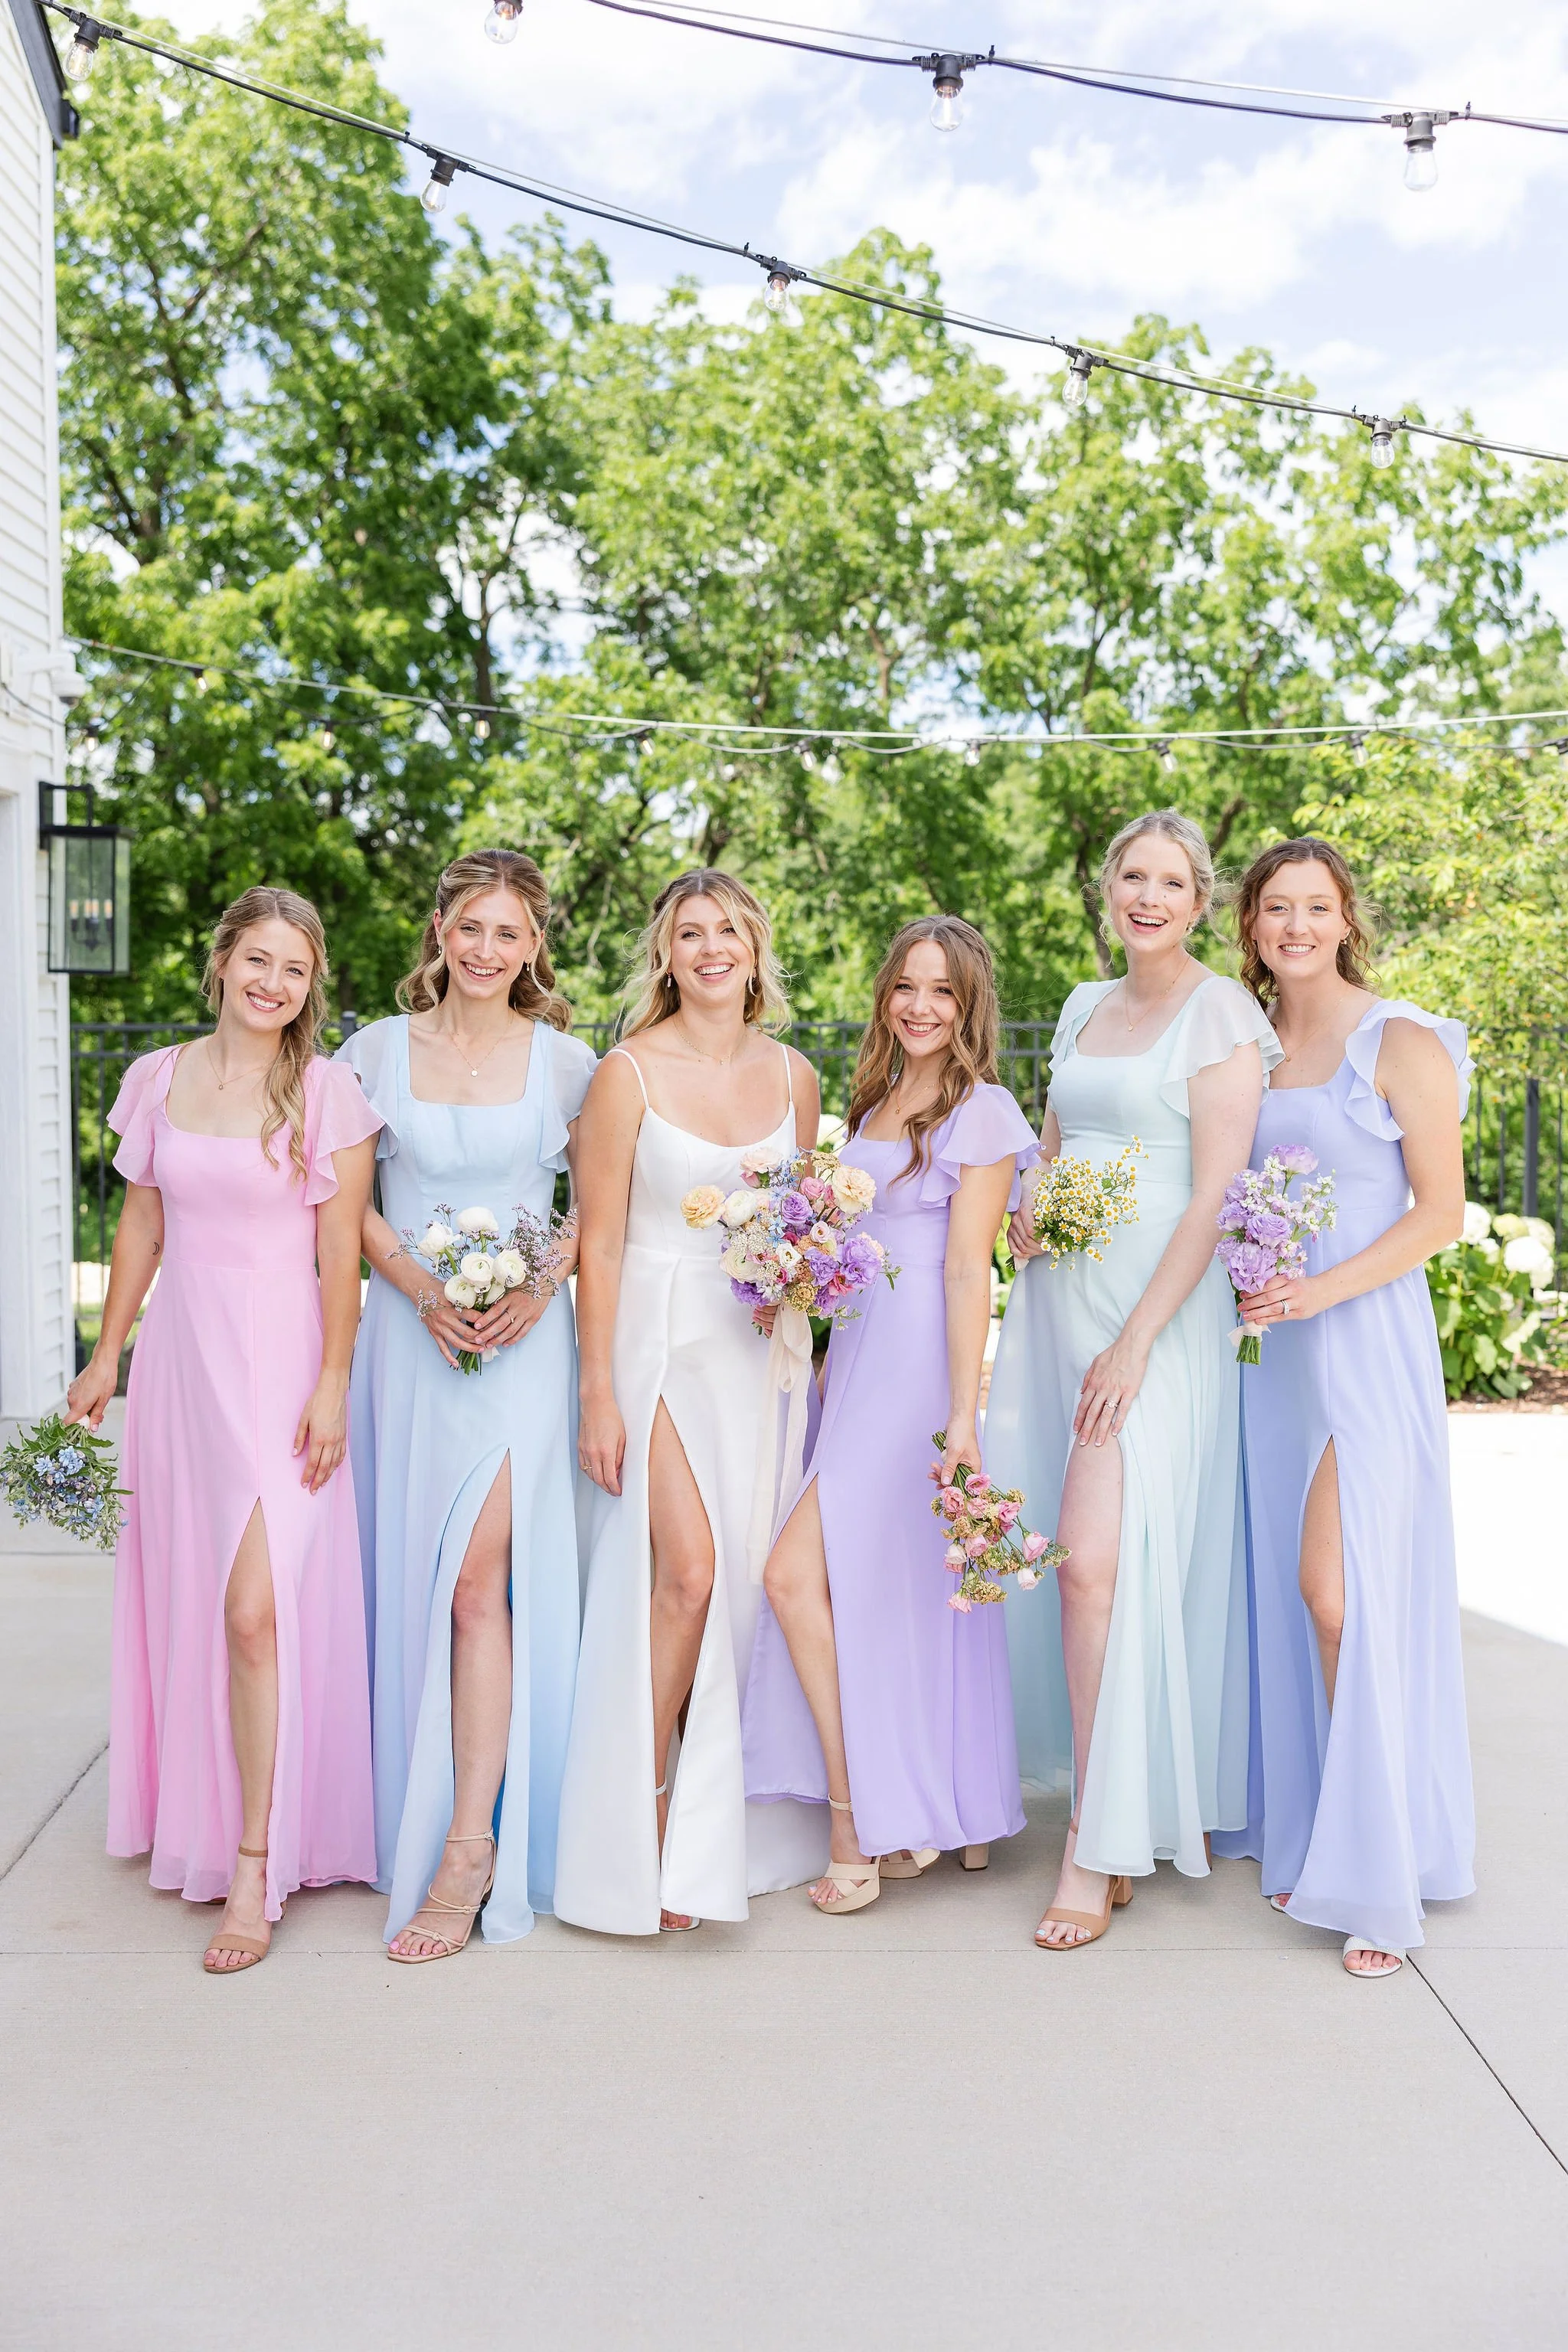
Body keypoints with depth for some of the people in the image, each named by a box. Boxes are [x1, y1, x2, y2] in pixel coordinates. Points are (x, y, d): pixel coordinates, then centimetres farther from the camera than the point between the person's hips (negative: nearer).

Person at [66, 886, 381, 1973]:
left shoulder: (327, 1092, -4)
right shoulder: (160, 1079, 8)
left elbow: (341, 1250, -5)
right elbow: (142, 1224, 14)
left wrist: (333, 1383, -10)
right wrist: (107, 1358, 14)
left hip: (280, 1361, -4)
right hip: (181, 1353, 5)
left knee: (256, 1609, -11)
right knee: (181, 1592, 12)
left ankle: (257, 1866, -1)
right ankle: (192, 1814, 31)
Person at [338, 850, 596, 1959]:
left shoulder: (565, 1061, 3)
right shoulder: (378, 1050, 6)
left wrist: (543, 1285, -9)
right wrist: (423, 1287, -9)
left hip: (520, 1341, -2)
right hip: (409, 1337, 2)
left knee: (479, 1582, -11)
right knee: (411, 1581, 8)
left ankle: (471, 1849, -8)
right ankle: (417, 1813, 25)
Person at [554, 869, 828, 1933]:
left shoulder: (793, 1075, 8)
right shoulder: (629, 1074, -6)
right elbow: (599, 1244, -7)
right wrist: (598, 1396, -10)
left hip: (761, 1348, 5)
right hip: (658, 1340, -4)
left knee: (755, 1577, 3)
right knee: (686, 1570, -15)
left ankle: (734, 1829, 19)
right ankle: (646, 1824, 3)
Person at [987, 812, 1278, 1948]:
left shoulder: (1220, 1013, -4)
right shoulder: (1085, 1006, 16)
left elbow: (1214, 1196, -11)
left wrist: (1136, 1340, -17)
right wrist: (1030, 1217, 4)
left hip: (1158, 1308, -6)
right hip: (1055, 1302, 6)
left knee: (1099, 1560, -14)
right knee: (1076, 1562, 6)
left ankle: (1100, 1848, -5)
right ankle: (1118, 1802, 22)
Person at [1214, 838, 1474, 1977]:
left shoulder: (1402, 1041, -4)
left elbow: (1440, 1212, -8)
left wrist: (1322, 1289, -18)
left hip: (1366, 1338, -5)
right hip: (1266, 1340, 6)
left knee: (1339, 1591, -11)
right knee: (1286, 1593, 7)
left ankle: (1379, 1879, 0)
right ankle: (1305, 1838, 20)